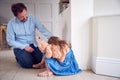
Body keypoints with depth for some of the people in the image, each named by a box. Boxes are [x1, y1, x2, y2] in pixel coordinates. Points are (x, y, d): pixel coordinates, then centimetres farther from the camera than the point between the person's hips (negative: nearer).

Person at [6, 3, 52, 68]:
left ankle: (30, 56, 13)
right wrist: (24, 47, -18)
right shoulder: (11, 23, -9)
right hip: (20, 47, -2)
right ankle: (19, 57, 9)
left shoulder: (33, 19, -5)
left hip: (33, 45, 2)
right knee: (28, 63, -25)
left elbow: (43, 30, -10)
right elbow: (10, 41, -7)